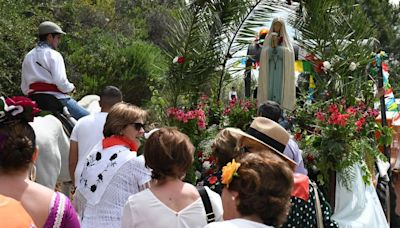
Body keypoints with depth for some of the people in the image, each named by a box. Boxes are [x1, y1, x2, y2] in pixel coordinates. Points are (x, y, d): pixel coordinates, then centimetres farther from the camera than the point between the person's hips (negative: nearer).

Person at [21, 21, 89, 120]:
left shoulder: (28, 57, 15)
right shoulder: (54, 55, -7)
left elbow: (24, 88, 14)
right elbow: (61, 82, -17)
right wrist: (71, 88, 1)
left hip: (34, 100, 8)